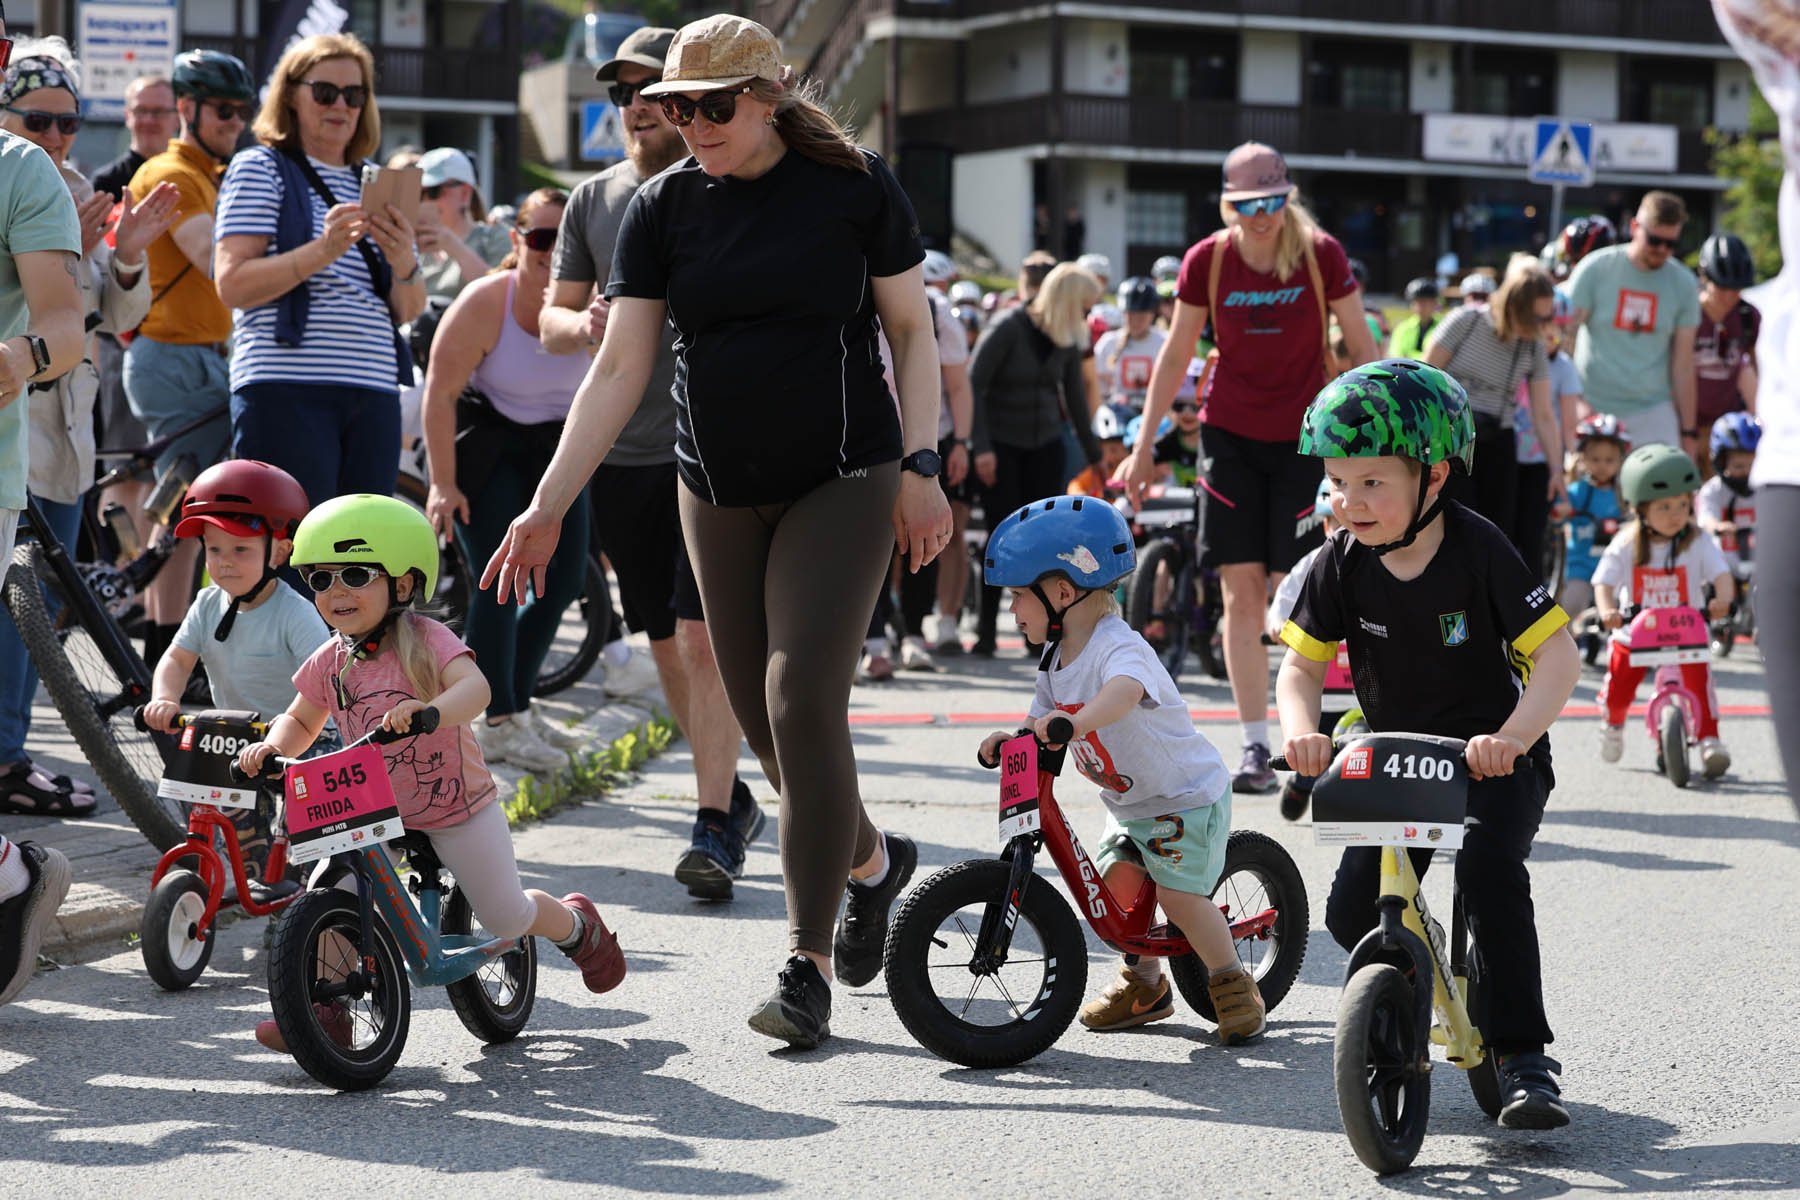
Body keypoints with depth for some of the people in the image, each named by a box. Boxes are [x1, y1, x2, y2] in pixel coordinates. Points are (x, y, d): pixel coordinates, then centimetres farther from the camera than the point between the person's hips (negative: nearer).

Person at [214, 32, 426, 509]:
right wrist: (322, 251, -19)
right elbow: (232, 284, -8)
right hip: (286, 390, -6)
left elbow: (408, 310, 16)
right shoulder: (260, 168, 5)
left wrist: (403, 262, -6)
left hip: (373, 395, 6)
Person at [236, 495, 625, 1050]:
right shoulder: (329, 662, -4)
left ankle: (576, 924, 37)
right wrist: (271, 748, -11)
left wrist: (431, 710, -56)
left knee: (506, 918, 4)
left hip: (458, 806, -4)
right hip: (373, 811, 4)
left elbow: (474, 687, -36)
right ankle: (330, 1008, -5)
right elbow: (300, 721, 11)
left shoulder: (425, 639, -19)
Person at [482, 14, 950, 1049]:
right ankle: (872, 859, 36)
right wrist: (547, 508, -7)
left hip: (841, 482, -4)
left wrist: (922, 469, -8)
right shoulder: (665, 209, 1)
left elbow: (912, 331, 1)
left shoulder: (856, 186, -6)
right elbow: (620, 370, -1)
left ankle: (810, 965, -8)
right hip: (720, 494, 4)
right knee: (762, 721, 7)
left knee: (802, 700, -15)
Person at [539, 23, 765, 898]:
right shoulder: (593, 199, 12)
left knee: (704, 635, -14)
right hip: (621, 454, 5)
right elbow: (552, 320, 12)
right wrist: (584, 323, -10)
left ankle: (713, 827, -11)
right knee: (666, 645, 10)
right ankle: (732, 796, 26)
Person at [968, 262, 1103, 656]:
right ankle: (986, 627, 1)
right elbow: (973, 386, -13)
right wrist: (981, 446, -18)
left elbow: (1075, 395, 14)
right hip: (1003, 443, -5)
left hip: (1045, 445, 5)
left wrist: (1094, 453, 17)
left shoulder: (1067, 340, 4)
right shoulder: (1008, 329, -13)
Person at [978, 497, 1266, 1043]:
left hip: (1187, 794, -8)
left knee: (1179, 893, -15)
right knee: (1117, 881, -6)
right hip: (1128, 803, 8)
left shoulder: (1119, 645, -27)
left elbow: (1124, 692, -50)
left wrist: (1074, 722, -68)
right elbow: (1043, 723, 6)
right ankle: (1145, 983, 14)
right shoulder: (1057, 659, 1)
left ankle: (1232, 983, 4)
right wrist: (1011, 739, -17)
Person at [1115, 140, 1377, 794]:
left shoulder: (1321, 254, -11)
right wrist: (1145, 444, 7)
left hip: (1305, 437, -2)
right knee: (1241, 591, -3)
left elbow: (1361, 347, -1)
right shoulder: (1206, 261, -6)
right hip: (1230, 434, 2)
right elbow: (1176, 354, 6)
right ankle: (1255, 745, 2)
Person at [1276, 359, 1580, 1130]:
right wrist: (1301, 731, -25)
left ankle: (1524, 1056, -21)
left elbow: (1557, 654, -20)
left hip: (1492, 758, -4)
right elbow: (1301, 664, -3)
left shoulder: (1479, 550, -17)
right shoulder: (1343, 564, -7)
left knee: (1489, 866, -31)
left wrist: (1512, 736, -36)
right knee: (1352, 914, -9)